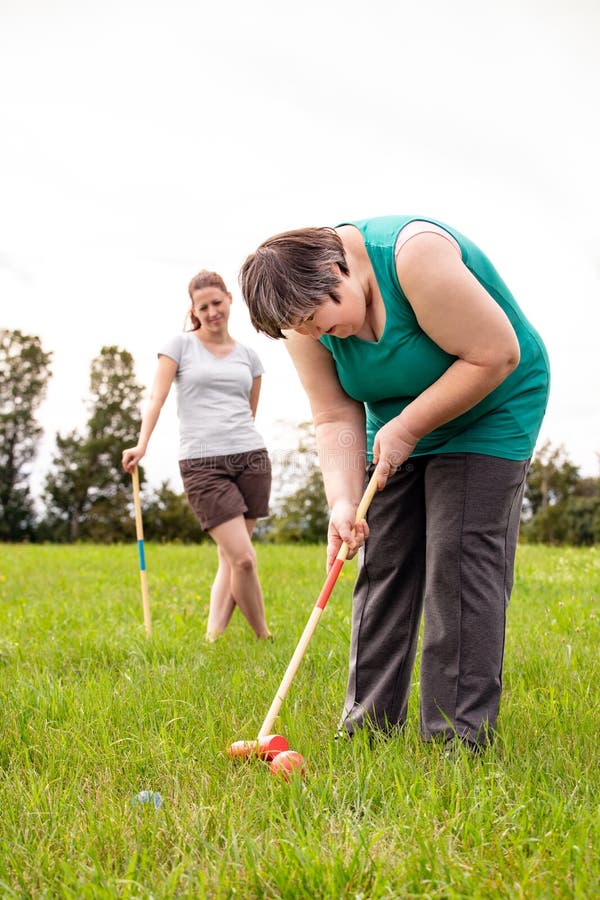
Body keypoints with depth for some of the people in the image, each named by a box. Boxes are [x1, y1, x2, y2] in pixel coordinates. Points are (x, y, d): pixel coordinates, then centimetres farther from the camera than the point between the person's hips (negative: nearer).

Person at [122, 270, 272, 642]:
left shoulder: (248, 356, 15)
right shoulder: (180, 345, 5)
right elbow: (157, 396, -7)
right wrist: (142, 444, -19)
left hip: (251, 458, 4)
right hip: (201, 464, -4)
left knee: (230, 556, 3)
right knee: (243, 558, -11)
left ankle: (213, 636, 8)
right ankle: (263, 636, 6)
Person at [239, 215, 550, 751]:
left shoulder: (417, 255, -32)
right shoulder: (309, 324, -11)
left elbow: (494, 355, -28)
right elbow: (335, 417, -9)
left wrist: (407, 428, -24)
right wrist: (342, 500, -24)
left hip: (489, 412, -6)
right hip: (399, 425, 6)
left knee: (460, 561, -13)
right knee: (381, 561, 1)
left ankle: (459, 739, -8)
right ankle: (368, 724, 9)